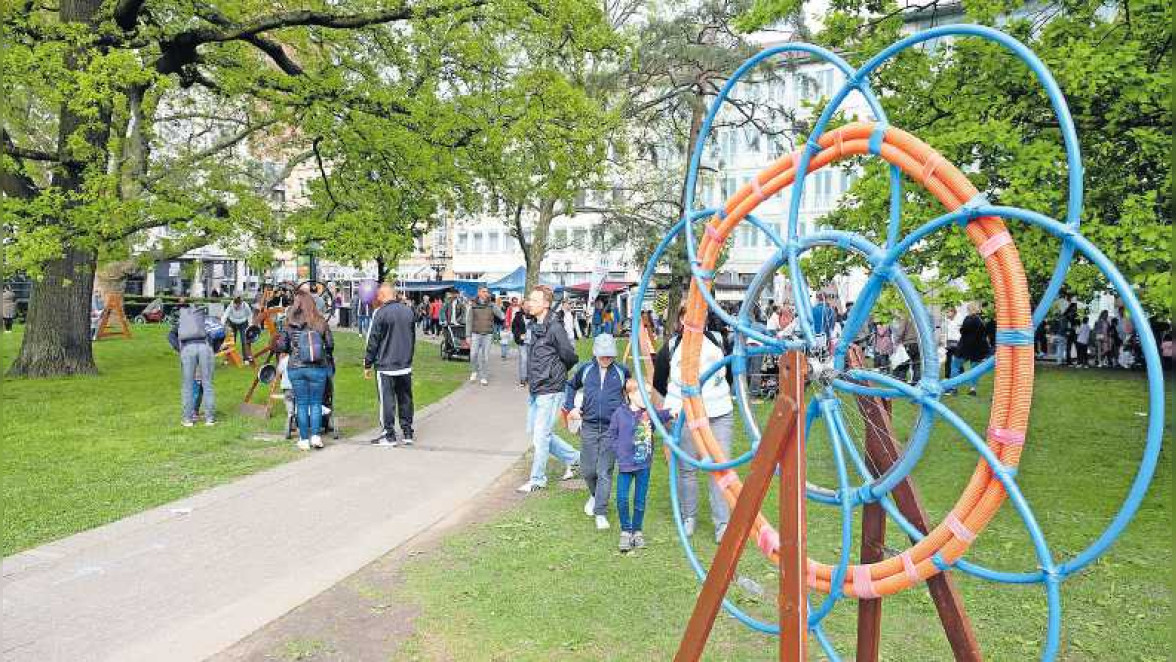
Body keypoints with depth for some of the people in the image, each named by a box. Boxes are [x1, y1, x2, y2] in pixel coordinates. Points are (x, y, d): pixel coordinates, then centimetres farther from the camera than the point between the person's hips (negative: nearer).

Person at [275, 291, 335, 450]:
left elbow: (280, 346, -2)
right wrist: (327, 357, 22)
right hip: (318, 368, 0)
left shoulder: (289, 325, -4)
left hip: (295, 368, 0)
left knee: (301, 404, 8)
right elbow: (330, 345, 1)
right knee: (316, 403, 10)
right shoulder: (321, 322, -4)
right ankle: (315, 436, 3)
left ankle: (304, 440, 11)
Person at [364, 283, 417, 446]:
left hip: (385, 366, -6)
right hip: (406, 366, 6)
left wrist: (367, 365, -1)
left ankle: (389, 435, 5)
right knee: (405, 398, 13)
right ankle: (407, 432, 18)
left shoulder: (381, 313, -13)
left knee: (387, 400, 1)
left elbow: (373, 341, -9)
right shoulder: (408, 311, 6)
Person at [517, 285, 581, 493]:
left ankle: (537, 480, 14)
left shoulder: (554, 328, -16)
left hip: (550, 391, -9)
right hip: (535, 390, 9)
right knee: (534, 431, 16)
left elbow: (570, 357, -13)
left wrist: (554, 374, 1)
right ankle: (573, 457, 30)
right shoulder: (535, 327, 10)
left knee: (540, 436, -2)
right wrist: (531, 378, 11)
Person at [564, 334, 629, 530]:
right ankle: (595, 495, 39)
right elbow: (570, 386, 22)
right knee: (587, 470, 8)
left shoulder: (621, 372, 1)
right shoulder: (585, 369, 4)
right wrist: (570, 407, 12)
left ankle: (601, 514, 4)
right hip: (589, 427, 2)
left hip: (612, 429, -2)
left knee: (604, 472, -3)